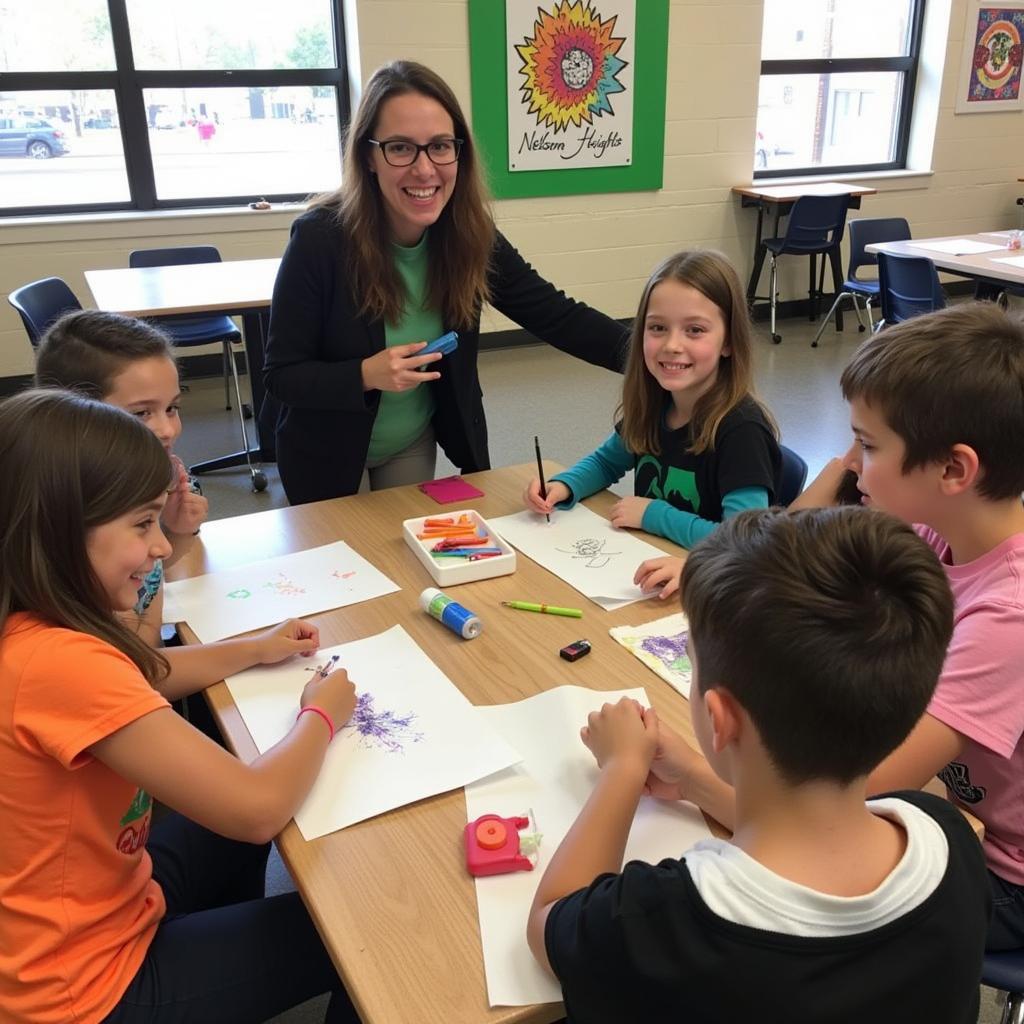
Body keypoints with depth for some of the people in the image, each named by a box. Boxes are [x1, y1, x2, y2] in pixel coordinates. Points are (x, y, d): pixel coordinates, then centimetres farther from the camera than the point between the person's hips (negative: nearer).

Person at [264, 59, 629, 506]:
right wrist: (365, 375, -39)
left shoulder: (469, 234, -15)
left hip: (416, 443, 4)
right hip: (328, 453, -3)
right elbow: (281, 373, -22)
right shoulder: (319, 238, -26)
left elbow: (555, 315, -14)